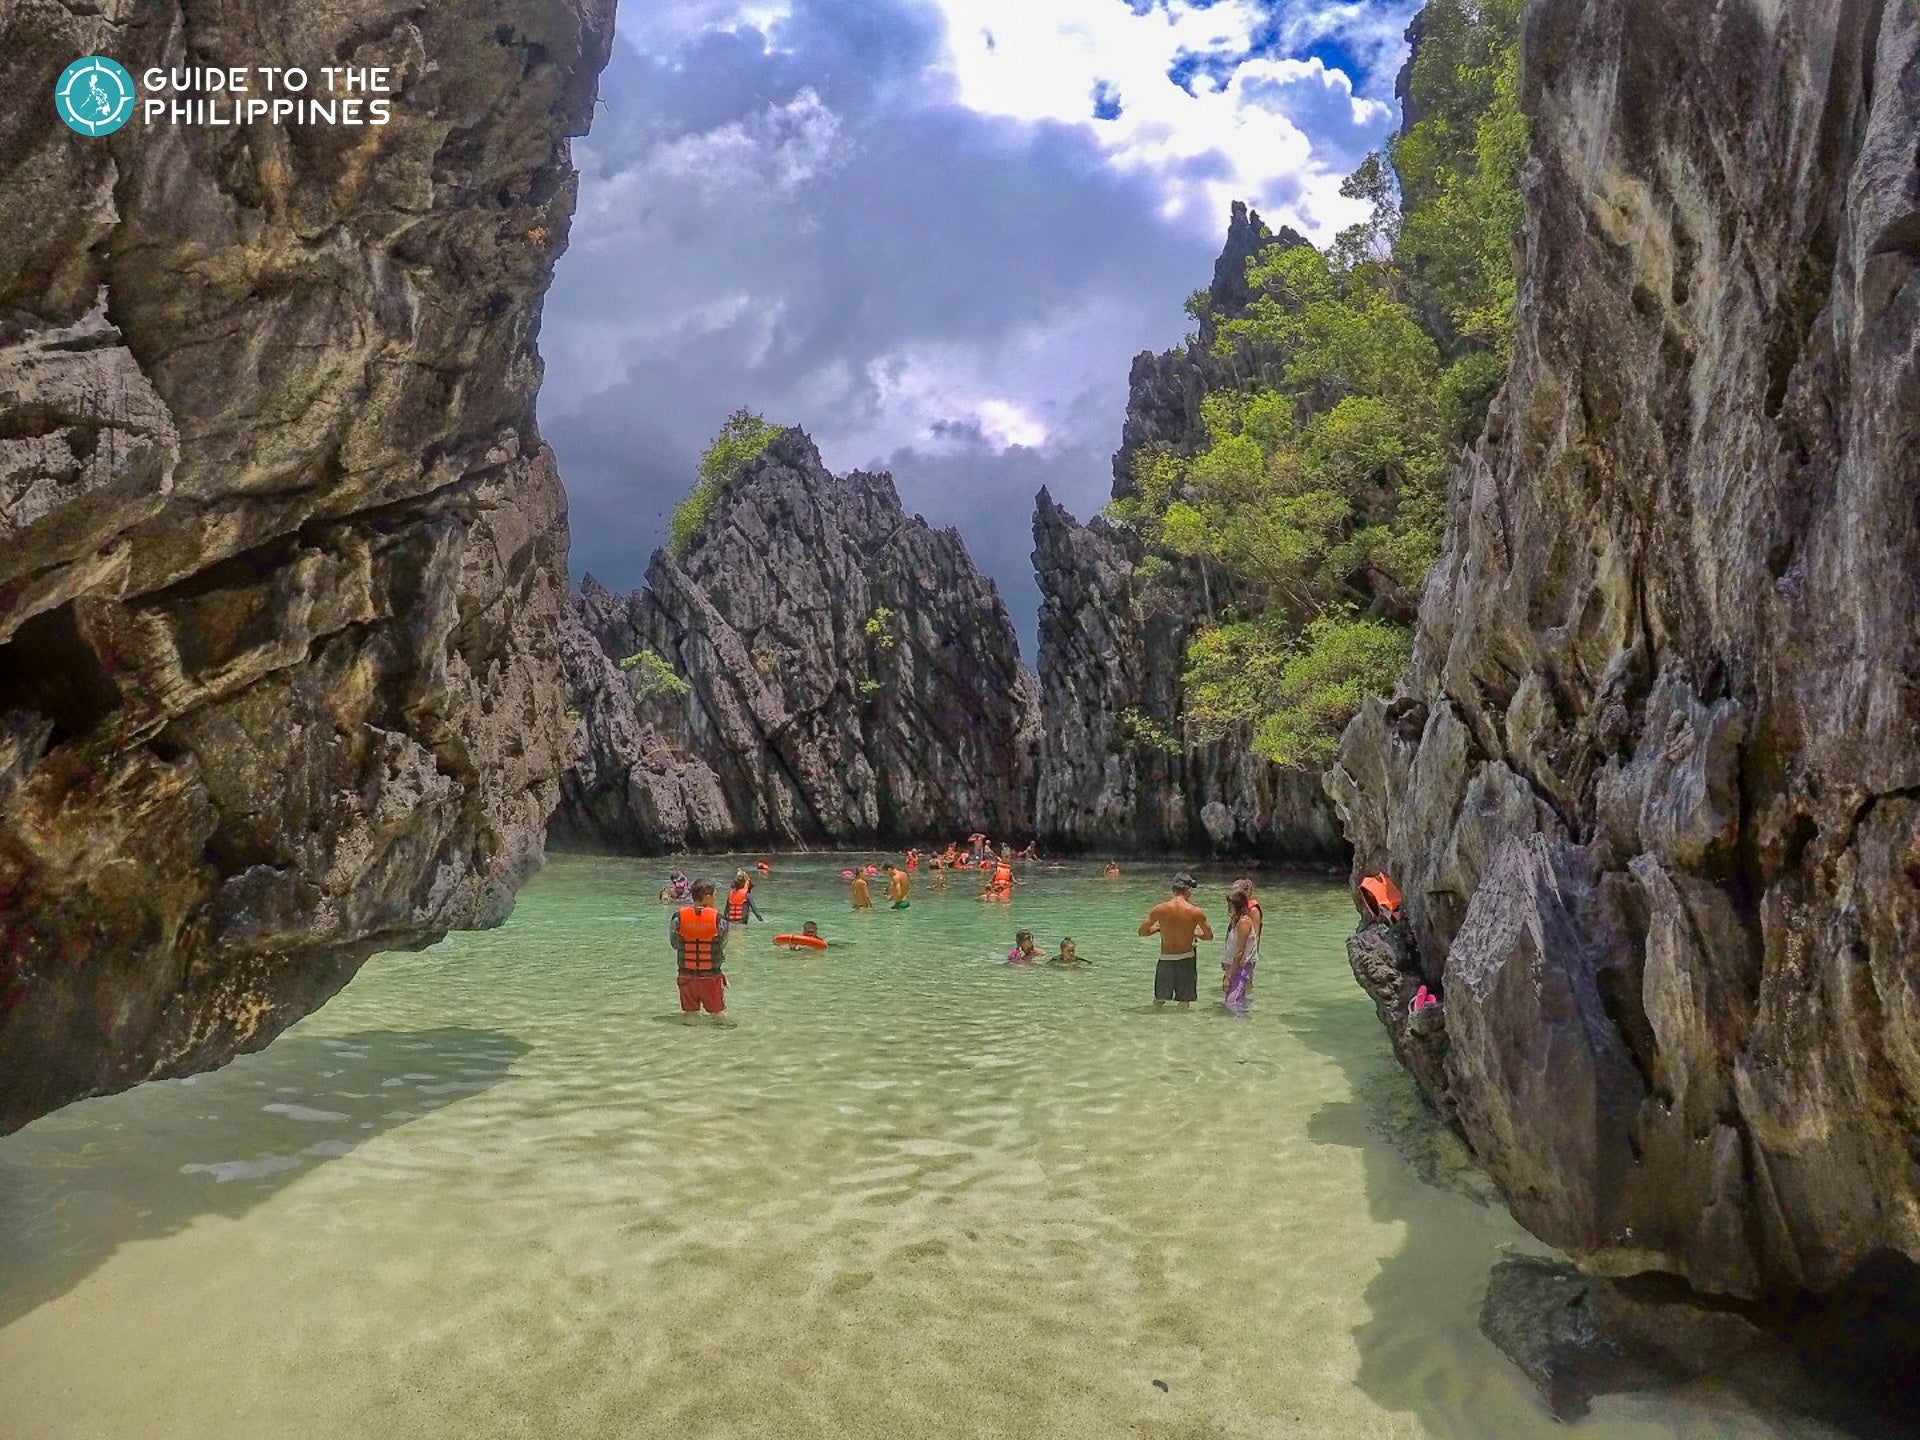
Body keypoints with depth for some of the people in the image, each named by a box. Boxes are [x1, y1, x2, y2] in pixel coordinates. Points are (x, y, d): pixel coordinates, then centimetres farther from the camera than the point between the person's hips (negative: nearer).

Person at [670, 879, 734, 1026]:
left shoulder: (678, 917, -10)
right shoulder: (718, 919, -15)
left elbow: (673, 943, 4)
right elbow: (723, 945, -1)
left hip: (687, 975, 2)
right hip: (712, 975, -2)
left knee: (689, 1012, 16)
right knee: (718, 1012, 12)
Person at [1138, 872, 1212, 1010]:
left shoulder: (1159, 909, -10)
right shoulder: (1196, 912, -12)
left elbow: (1142, 931, -1)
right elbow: (1209, 936, 1)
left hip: (1165, 960, 0)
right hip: (1186, 960, 0)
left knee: (1158, 1000, 18)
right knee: (1184, 1002, 14)